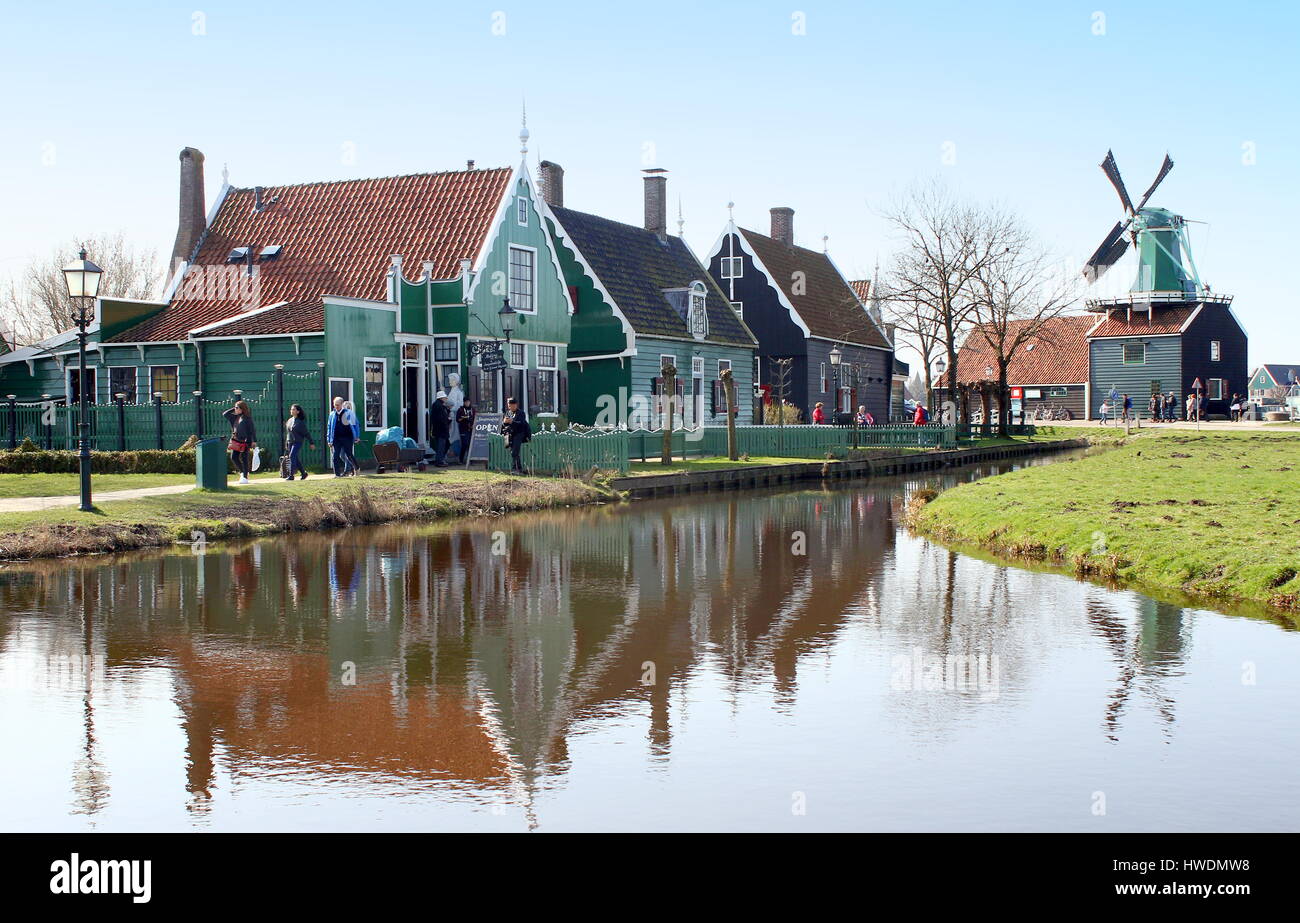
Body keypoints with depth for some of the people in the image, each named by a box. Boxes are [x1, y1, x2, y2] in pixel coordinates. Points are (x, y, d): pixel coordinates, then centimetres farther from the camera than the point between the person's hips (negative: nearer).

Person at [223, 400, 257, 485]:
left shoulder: (247, 418, -6)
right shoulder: (235, 417, 14)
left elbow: (252, 429, -8)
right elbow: (225, 414, 19)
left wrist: (254, 441, -13)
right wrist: (233, 409, 11)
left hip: (245, 441, -7)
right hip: (235, 441, 7)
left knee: (244, 459, -3)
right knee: (233, 457, 0)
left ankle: (245, 477, 3)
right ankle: (242, 472, 20)